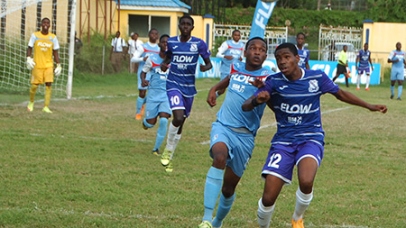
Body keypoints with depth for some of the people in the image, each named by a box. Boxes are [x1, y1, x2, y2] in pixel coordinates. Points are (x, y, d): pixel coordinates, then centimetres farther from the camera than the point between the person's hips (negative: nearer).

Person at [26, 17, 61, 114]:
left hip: (49, 65, 1)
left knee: (48, 84, -11)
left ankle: (46, 107, -9)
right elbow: (29, 48, 5)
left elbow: (55, 52, 8)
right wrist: (28, 58, -12)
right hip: (37, 65, -1)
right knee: (35, 85, -1)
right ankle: (31, 102, 25)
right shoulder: (35, 35, 1)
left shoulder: (53, 37, 5)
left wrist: (58, 65, 2)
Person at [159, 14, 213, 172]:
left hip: (189, 87, 2)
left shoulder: (199, 44, -4)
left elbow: (209, 63, 2)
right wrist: (163, 65, -7)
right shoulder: (171, 42, 0)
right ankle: (168, 150, -3)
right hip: (174, 84, -2)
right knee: (178, 117, -24)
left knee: (181, 123, 10)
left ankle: (169, 158, 26)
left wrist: (205, 67, -21)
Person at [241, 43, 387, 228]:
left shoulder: (317, 78, -5)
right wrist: (256, 101, -39)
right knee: (268, 198, -11)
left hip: (311, 138, -1)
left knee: (306, 182, -31)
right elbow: (245, 106, -15)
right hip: (283, 141, 1)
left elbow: (340, 94, 14)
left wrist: (370, 106, 15)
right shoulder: (274, 82, -7)